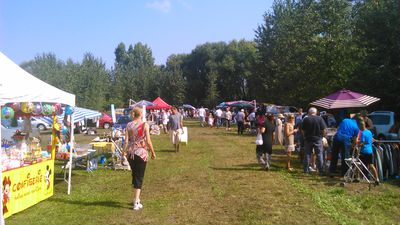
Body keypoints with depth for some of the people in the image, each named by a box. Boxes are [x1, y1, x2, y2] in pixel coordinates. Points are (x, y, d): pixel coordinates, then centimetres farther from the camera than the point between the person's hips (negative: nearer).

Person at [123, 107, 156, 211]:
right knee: (139, 177, 3)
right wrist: (153, 152, 1)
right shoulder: (144, 125, -8)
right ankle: (136, 203, 1)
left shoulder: (128, 125, 1)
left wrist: (123, 153, 8)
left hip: (130, 152, 4)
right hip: (141, 152, -4)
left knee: (134, 175, 19)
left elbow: (126, 141, -1)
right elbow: (148, 141, -10)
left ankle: (136, 198, 32)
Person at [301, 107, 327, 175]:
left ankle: (306, 170, 16)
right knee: (319, 155, 3)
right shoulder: (320, 119, -6)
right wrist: (322, 136, 8)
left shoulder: (305, 119, -3)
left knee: (307, 155, 10)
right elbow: (324, 130, -8)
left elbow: (302, 130, 0)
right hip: (318, 139, -1)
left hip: (308, 139, 1)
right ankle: (321, 171, 3)